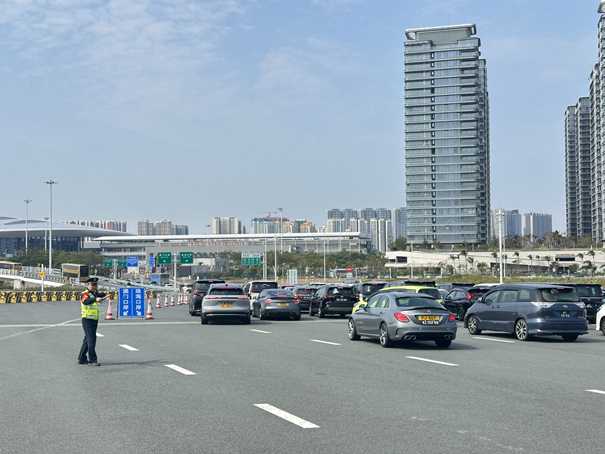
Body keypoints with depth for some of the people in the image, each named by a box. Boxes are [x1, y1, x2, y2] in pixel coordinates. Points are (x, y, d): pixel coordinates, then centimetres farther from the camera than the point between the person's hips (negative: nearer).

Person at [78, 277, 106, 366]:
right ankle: (92, 360, -12)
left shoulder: (95, 293, 14)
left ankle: (81, 359, 24)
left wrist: (100, 294, -26)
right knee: (91, 339, -13)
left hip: (94, 320, 8)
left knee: (87, 339, 15)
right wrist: (95, 299, -50)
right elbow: (86, 301, -33)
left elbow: (103, 295, -3)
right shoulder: (85, 294, -11)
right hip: (87, 320, -8)